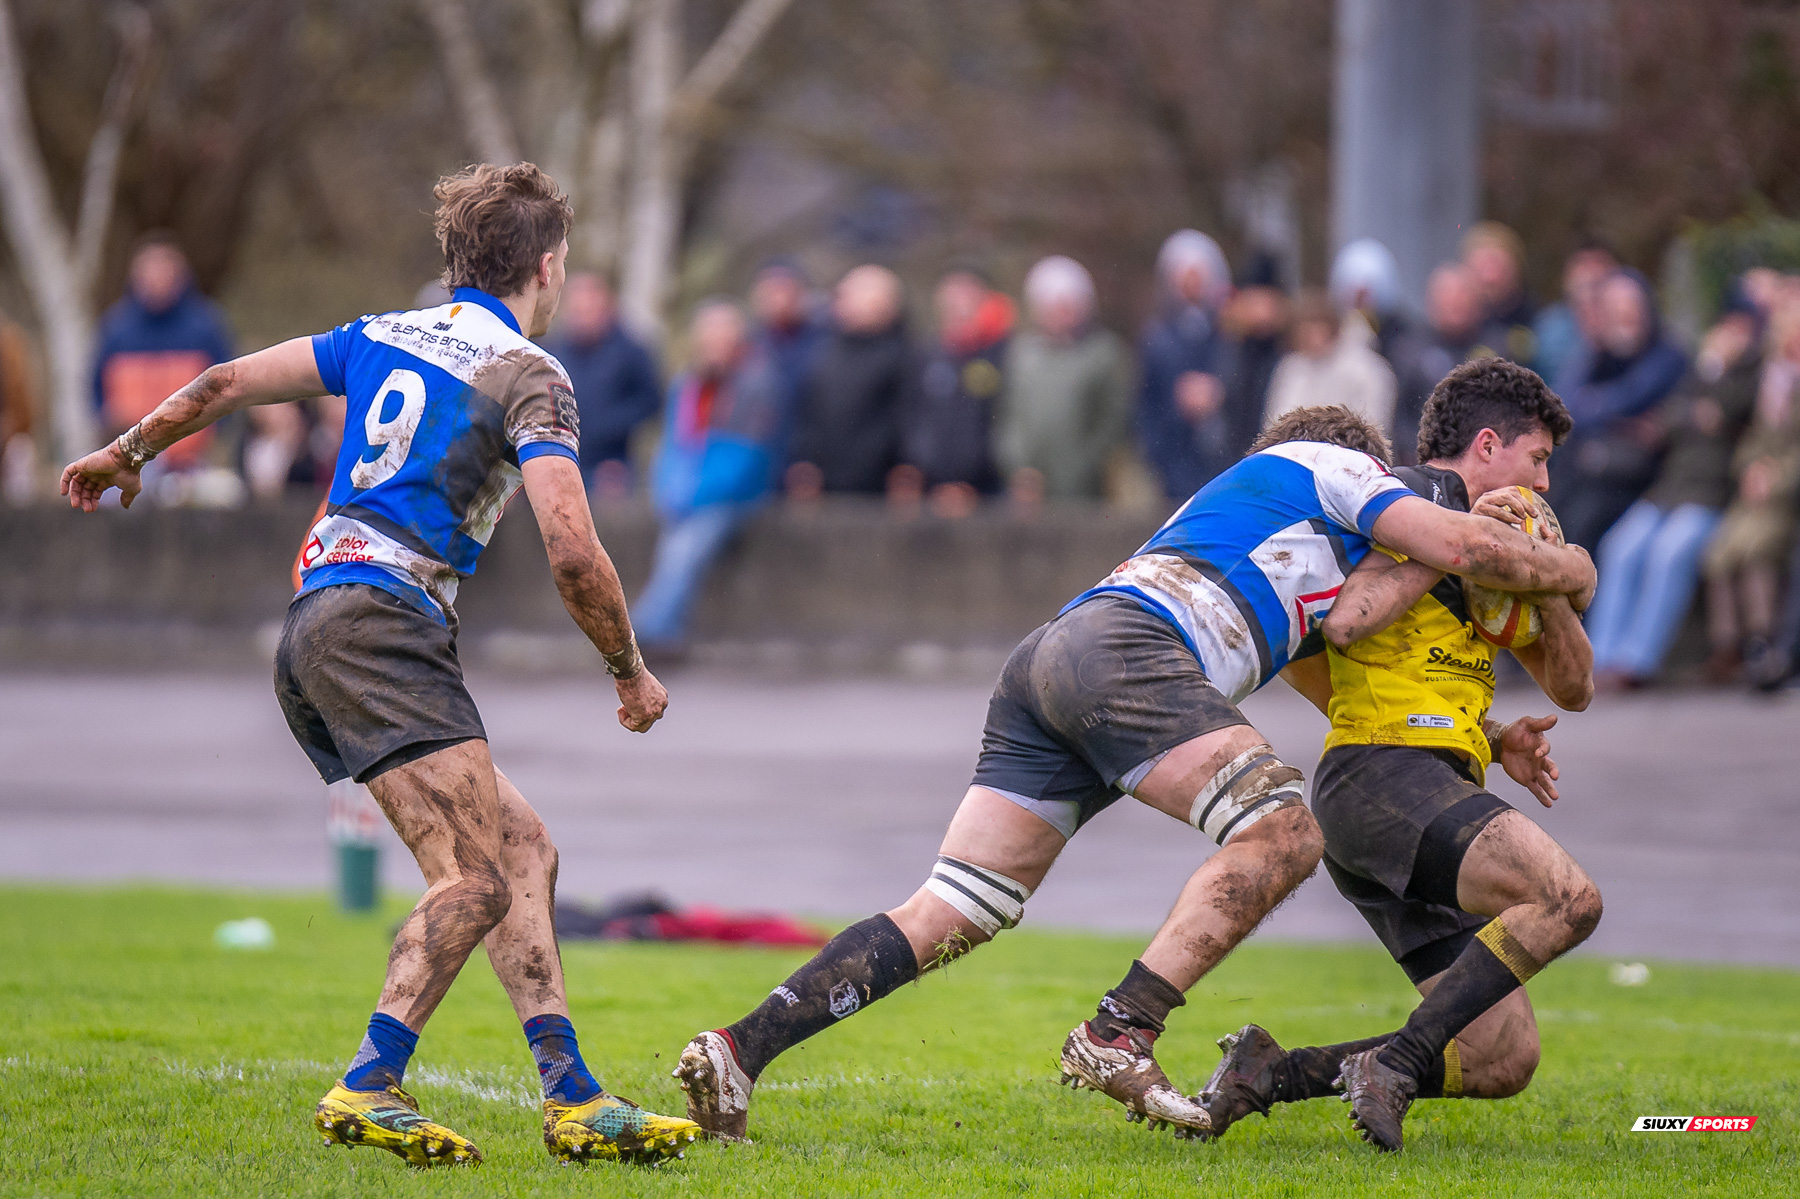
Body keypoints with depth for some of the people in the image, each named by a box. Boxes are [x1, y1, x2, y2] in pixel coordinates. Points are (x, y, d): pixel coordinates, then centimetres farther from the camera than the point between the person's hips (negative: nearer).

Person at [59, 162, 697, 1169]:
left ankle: (572, 1096, 4)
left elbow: (230, 382, 21)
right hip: (382, 623, -9)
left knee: (524, 847, 9)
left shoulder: (387, 337, 17)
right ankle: (369, 1090, -25)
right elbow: (574, 553, -13)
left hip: (319, 624, 9)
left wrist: (127, 455, 36)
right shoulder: (528, 376, -4)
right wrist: (631, 674, 1)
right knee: (477, 879, -16)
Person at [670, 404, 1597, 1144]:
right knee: (1282, 831, -15)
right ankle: (1117, 1037, -22)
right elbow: (1466, 547, 4)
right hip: (1122, 644, -9)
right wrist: (1570, 569, 22)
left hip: (1046, 665, 9)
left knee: (948, 915, 1)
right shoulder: (1325, 465, 16)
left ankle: (738, 1051, -9)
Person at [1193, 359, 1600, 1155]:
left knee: (1504, 1061, -1)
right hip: (1382, 774, -9)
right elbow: (1345, 621, -16)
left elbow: (1573, 689, 25)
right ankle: (1395, 1066, -25)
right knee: (1567, 897, -31)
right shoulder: (1421, 497, 0)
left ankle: (1269, 1073, -1)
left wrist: (1547, 584, 8)